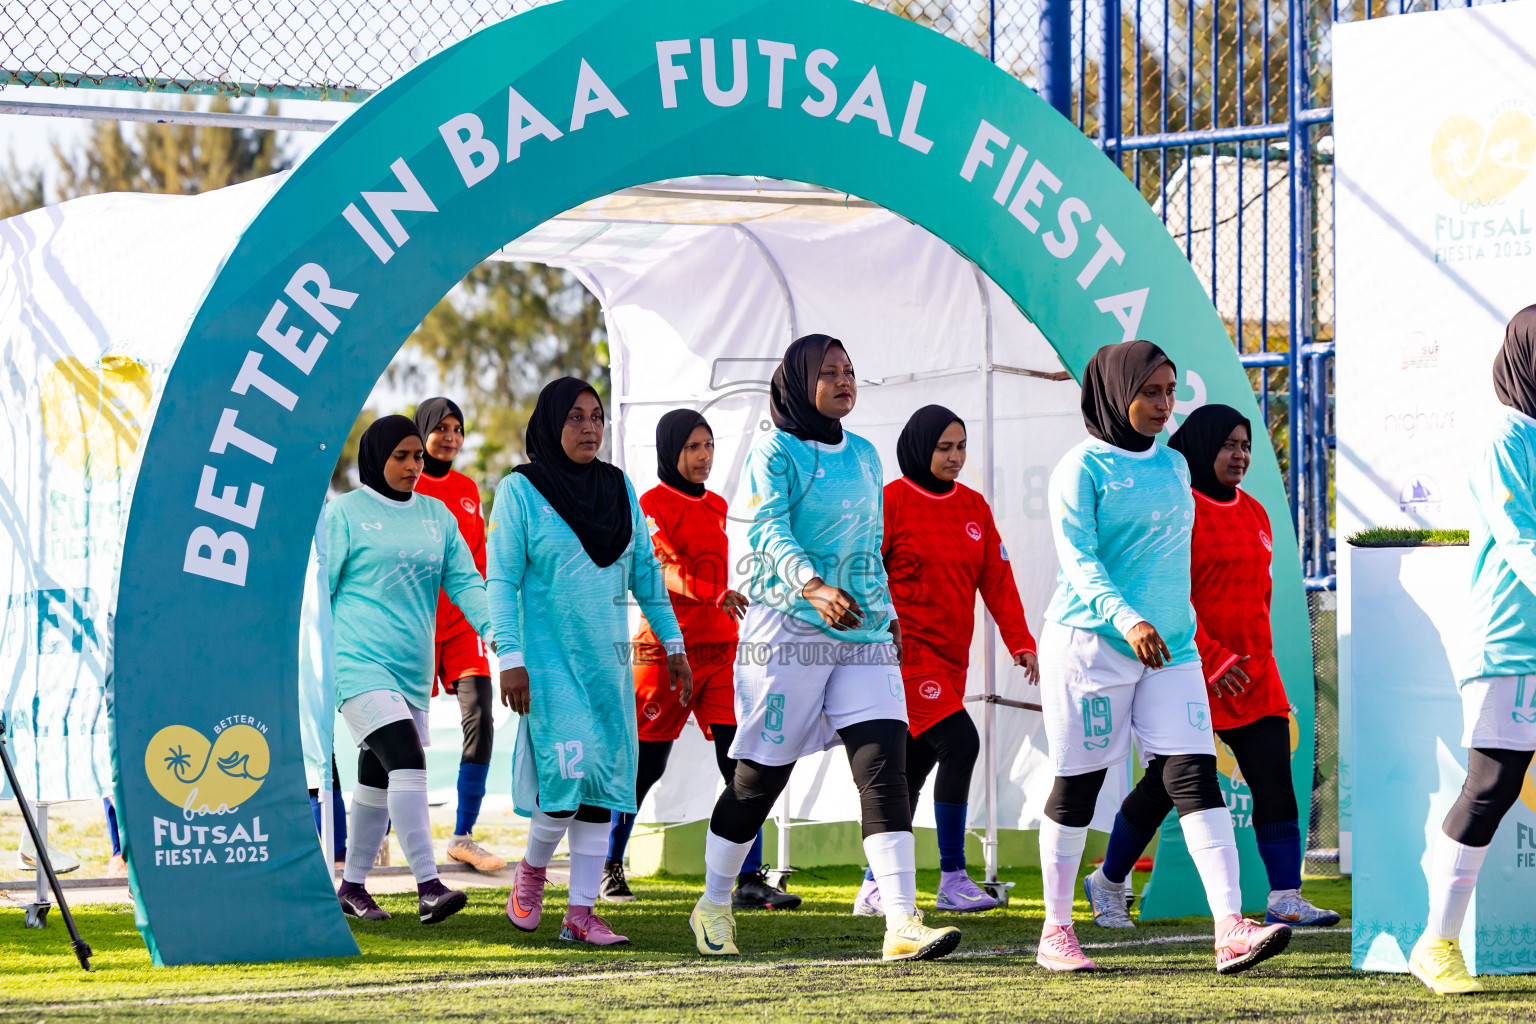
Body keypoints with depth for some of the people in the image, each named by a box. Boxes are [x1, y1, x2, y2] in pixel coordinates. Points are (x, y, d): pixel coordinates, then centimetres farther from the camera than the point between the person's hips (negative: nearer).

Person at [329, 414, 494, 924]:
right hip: (360, 661, -6)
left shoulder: (436, 515, 14)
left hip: (412, 669, 6)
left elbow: (465, 581, 9)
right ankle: (428, 886, -24)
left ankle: (352, 885, 25)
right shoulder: (346, 511, 0)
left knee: (378, 778, 12)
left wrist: (493, 627, -9)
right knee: (405, 761, -19)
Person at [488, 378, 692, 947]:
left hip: (607, 660, 5)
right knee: (569, 771, -16)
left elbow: (645, 572, 15)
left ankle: (581, 912, 5)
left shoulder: (619, 488, 10)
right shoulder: (522, 490, -4)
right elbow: (501, 580, -6)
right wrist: (511, 659, -14)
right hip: (549, 658, -5)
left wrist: (673, 645, 12)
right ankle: (532, 870, 11)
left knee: (603, 783, 1)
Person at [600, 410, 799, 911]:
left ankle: (749, 880, -10)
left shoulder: (716, 507, 15)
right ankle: (609, 866, 21)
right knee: (644, 767, 3)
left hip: (718, 650, 5)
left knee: (740, 762, -8)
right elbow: (667, 568, -22)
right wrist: (716, 595, -36)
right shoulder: (650, 505, -6)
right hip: (664, 648, -5)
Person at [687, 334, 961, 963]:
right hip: (789, 627, -5)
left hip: (862, 630, 5)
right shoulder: (775, 451, -5)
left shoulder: (863, 455, 16)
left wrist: (887, 612, 20)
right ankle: (713, 906, 23)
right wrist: (813, 587, -35)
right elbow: (768, 533, -19)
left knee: (884, 761, -11)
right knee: (761, 774, 2)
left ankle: (902, 925, -18)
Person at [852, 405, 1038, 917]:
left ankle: (874, 888, 18)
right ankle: (952, 878, -15)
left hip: (951, 658, 7)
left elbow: (997, 580, 10)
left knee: (913, 769, 9)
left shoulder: (973, 507, 12)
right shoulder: (891, 501, -5)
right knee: (959, 741, -20)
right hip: (905, 650, -7)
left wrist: (1021, 643, 1)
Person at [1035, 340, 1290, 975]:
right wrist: (1127, 620, -29)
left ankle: (1231, 929, -18)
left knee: (1195, 776, -8)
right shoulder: (1082, 469, -6)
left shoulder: (1173, 466, 13)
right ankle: (1056, 932, 15)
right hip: (1089, 642, -5)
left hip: (1170, 649, 5)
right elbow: (1078, 561, -16)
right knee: (1077, 784, 3)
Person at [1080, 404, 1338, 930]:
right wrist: (1211, 660, -18)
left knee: (1275, 778, -6)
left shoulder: (1253, 512, 14)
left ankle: (1285, 897, -9)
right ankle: (1107, 883, 22)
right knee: (1166, 784, 3)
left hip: (1252, 671, 6)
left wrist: (1256, 657, 16)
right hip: (1190, 670, -6)